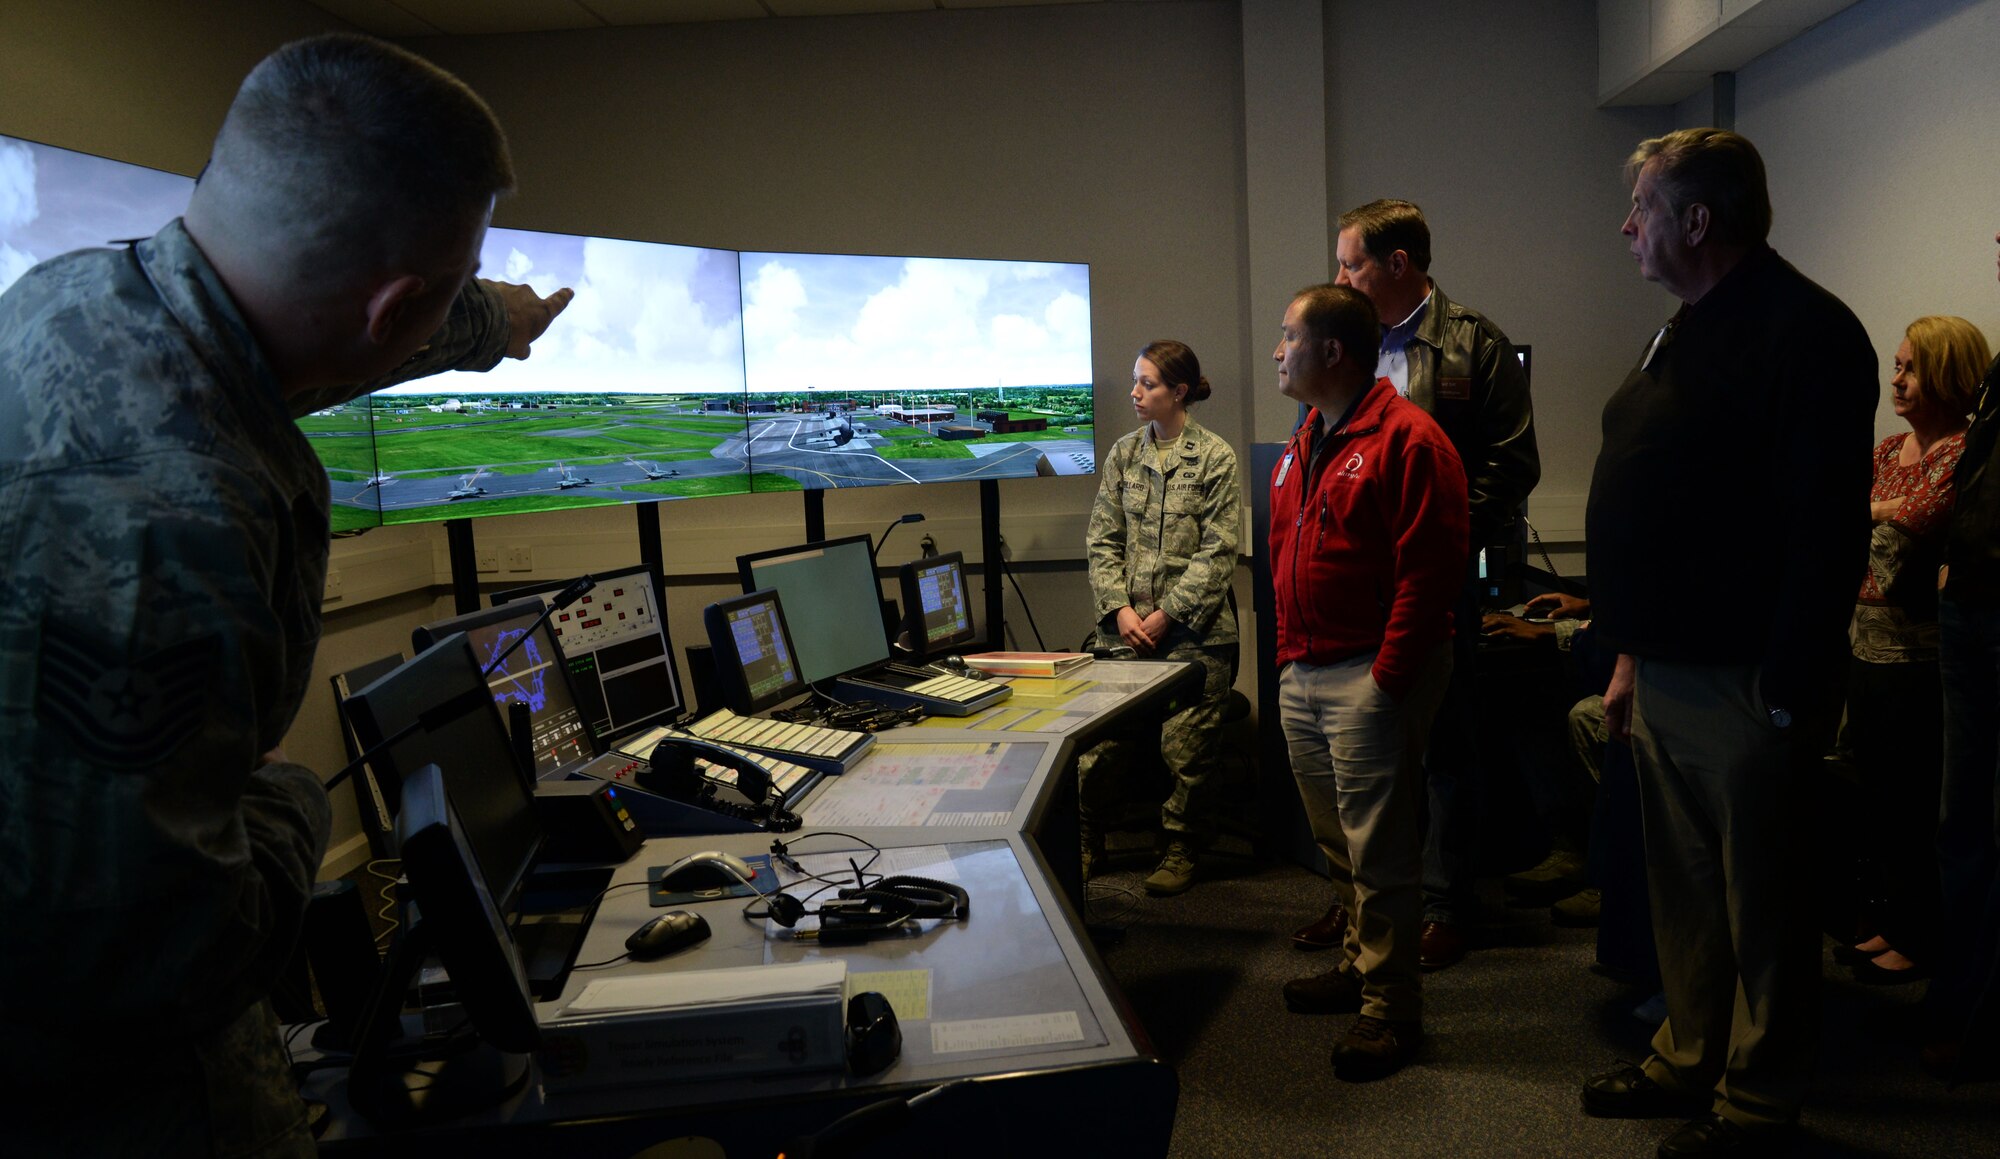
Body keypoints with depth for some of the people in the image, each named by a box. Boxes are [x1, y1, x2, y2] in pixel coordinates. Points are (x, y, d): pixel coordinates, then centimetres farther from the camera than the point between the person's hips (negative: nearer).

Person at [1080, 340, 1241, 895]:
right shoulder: (1122, 454, 10)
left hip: (1193, 629, -3)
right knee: (1097, 737, -1)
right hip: (1127, 626, 3)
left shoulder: (1215, 457, -2)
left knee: (1186, 745, 1)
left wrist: (1166, 614, -11)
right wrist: (1120, 608, -4)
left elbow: (1217, 552, -7)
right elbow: (1102, 541, 9)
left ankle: (1181, 850, 20)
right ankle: (1085, 843, 17)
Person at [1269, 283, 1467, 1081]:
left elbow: (1431, 570, -18)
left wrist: (1386, 677, -19)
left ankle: (1391, 1008, 11)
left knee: (1378, 850, -1)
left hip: (1369, 677, -9)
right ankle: (1361, 964, 34)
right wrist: (1289, 654, 14)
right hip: (1305, 675, 9)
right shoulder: (1305, 445, 15)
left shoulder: (1406, 439, -13)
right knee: (1336, 839, 18)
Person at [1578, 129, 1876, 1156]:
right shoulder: (1684, 332, 15)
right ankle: (1691, 1059, 35)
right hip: (1668, 674, 9)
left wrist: (1791, 694, -22)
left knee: (1760, 903, 7)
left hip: (1744, 684, -9)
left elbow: (1826, 528, -21)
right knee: (1683, 887, 19)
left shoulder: (1805, 330, -15)